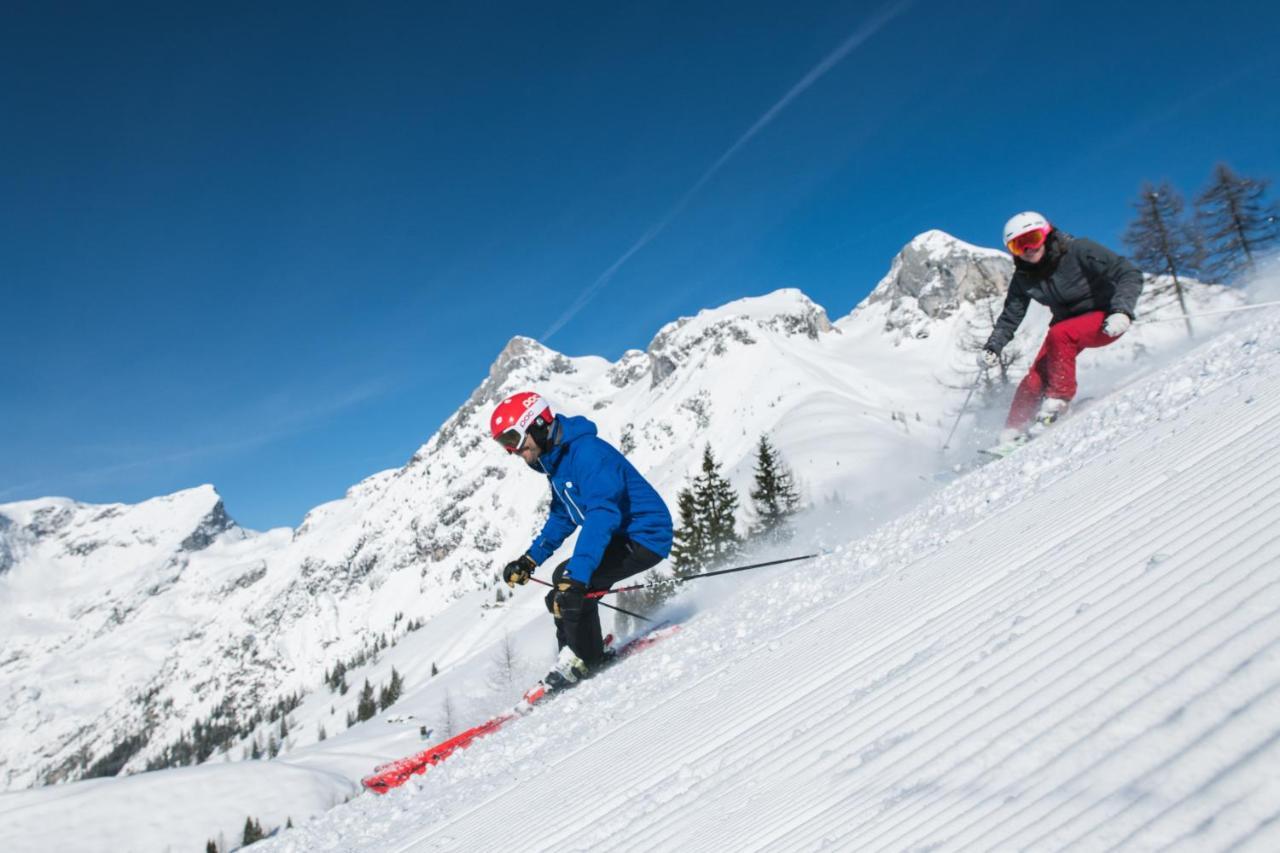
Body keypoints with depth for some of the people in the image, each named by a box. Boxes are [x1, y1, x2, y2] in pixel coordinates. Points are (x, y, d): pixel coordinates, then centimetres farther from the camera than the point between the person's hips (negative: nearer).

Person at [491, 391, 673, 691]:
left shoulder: (587, 453, -25)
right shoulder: (556, 460, 8)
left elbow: (602, 515, -36)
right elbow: (561, 517, 19)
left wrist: (574, 576, -42)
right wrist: (530, 560, 9)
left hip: (645, 535, -10)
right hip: (621, 537, 11)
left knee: (568, 580, -21)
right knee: (560, 597, 11)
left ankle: (584, 658, -4)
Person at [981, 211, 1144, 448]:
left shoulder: (1079, 250, -22)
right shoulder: (1023, 278, -6)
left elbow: (1130, 274, -25)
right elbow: (1010, 318, 2)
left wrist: (1122, 311, -40)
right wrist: (992, 347, -13)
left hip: (1105, 319, -5)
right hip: (1068, 324, 5)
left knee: (1059, 334, -34)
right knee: (1034, 380, -11)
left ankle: (1057, 401, -23)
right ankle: (1013, 435, -1)